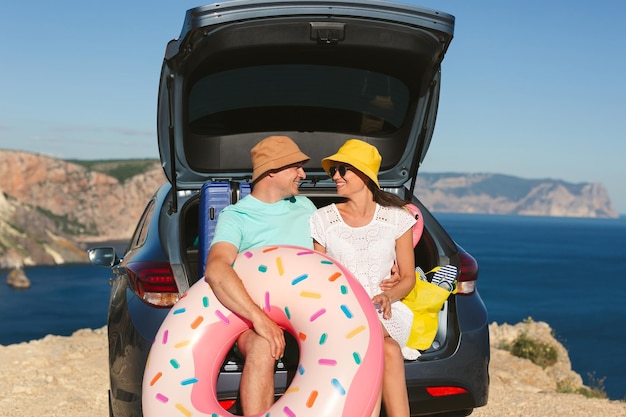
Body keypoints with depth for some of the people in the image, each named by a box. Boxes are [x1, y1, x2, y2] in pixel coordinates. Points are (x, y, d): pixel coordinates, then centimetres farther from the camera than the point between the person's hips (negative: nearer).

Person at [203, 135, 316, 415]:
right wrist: (259, 317, -31)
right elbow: (216, 270, -18)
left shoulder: (305, 206, 19)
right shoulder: (235, 216, 0)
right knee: (263, 347, -39)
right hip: (255, 315, -4)